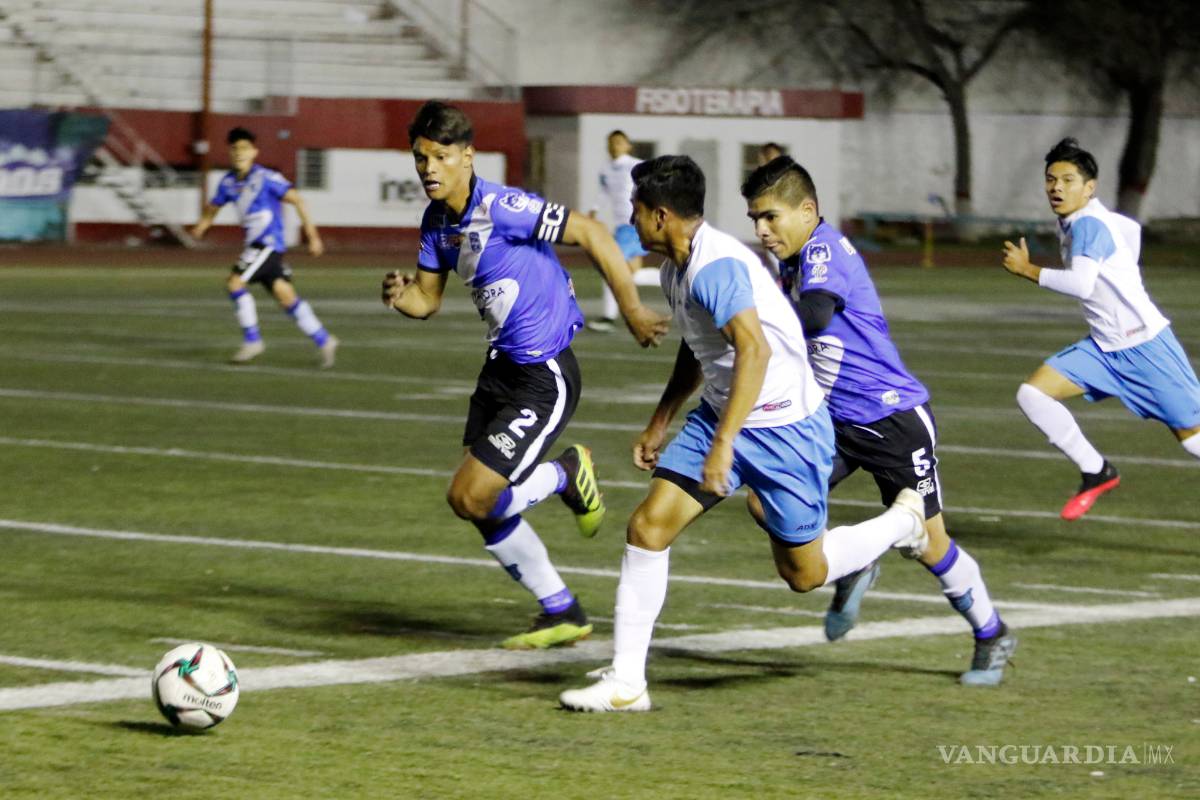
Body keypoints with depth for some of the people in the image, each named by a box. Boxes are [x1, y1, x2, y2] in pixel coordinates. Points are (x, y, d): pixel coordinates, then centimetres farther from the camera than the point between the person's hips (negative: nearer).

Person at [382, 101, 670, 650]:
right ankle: (561, 613, 25)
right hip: (502, 368, 9)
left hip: (544, 377, -9)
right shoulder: (437, 222, 4)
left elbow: (590, 234, -21)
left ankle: (566, 477, 14)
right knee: (480, 506, 9)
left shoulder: (501, 208, -22)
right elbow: (427, 299, 11)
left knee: (469, 497, -13)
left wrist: (632, 310, -19)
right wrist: (400, 298, -12)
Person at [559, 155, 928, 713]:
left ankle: (905, 521, 31)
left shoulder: (715, 266, -25)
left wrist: (723, 443, -39)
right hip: (722, 414, 9)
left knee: (803, 574, 4)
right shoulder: (677, 268, 7)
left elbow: (754, 349, -36)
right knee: (648, 527, -7)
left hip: (783, 428, -9)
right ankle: (625, 681, -3)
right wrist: (658, 425, 27)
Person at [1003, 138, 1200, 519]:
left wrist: (1027, 270, -21)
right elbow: (1132, 229, 26)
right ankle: (1097, 472, 4)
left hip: (1146, 346, -9)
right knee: (1032, 394, -6)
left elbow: (1081, 284, -32)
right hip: (1104, 348, 9)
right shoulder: (1076, 222, 8)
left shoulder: (1089, 224, -18)